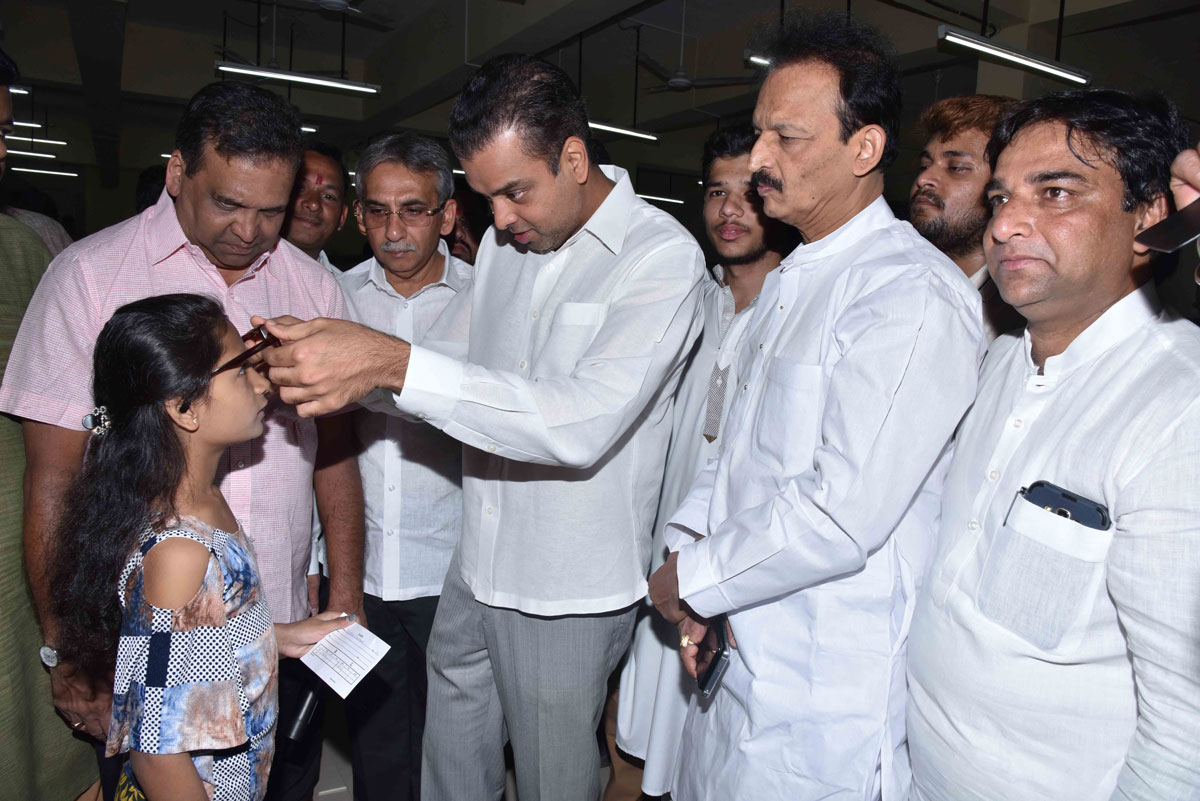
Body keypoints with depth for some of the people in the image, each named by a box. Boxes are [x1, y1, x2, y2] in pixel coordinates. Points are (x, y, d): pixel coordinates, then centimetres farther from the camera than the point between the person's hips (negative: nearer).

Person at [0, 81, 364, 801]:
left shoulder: (314, 287, 4)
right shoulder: (90, 275, -5)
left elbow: (335, 452, 7)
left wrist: (346, 605, 4)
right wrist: (67, 650, -6)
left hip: (283, 636, 3)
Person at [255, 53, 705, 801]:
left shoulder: (663, 255, -17)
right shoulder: (507, 241, 6)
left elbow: (583, 424, -30)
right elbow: (449, 359, 14)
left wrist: (393, 363, -34)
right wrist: (338, 365, -6)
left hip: (567, 596, -6)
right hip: (476, 570, 7)